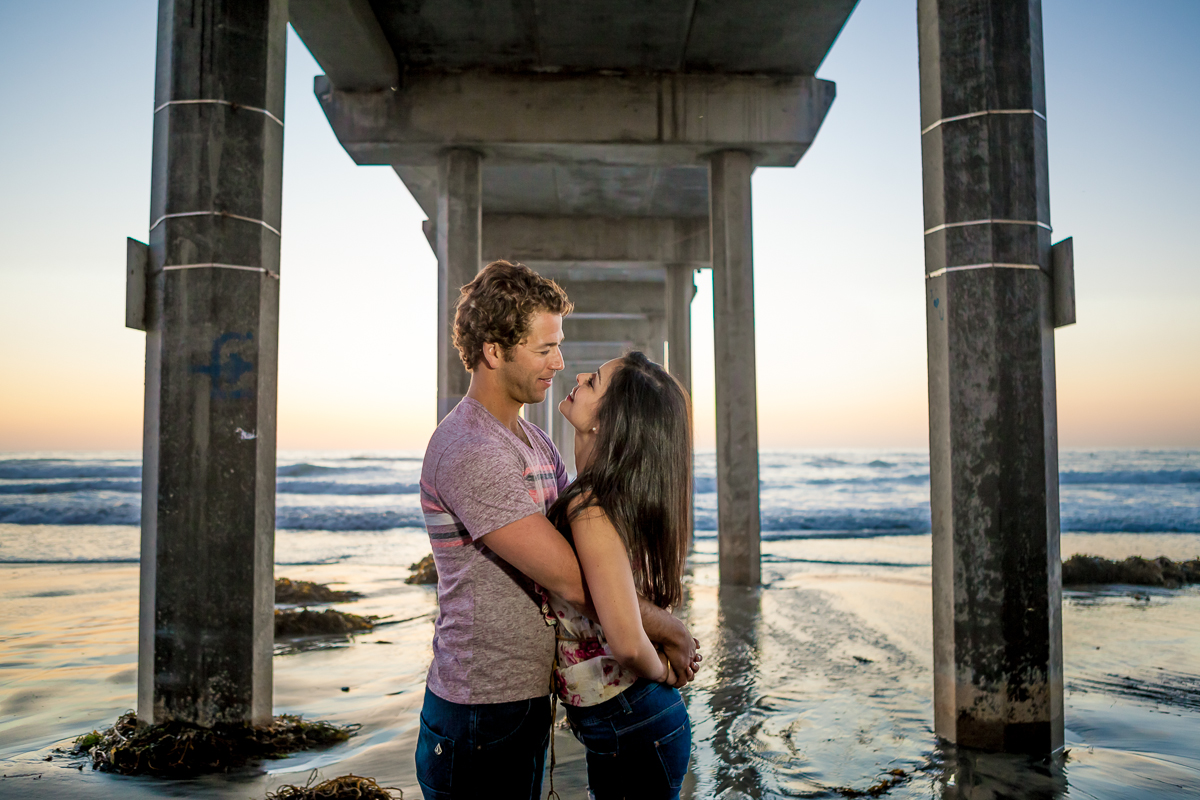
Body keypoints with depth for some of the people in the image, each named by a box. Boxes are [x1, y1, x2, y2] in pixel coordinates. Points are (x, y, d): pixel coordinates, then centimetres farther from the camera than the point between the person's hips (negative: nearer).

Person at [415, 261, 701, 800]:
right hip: (480, 719, -9)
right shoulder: (469, 451, -22)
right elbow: (572, 581, -25)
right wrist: (670, 633, -12)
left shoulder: (534, 441, 12)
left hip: (528, 697, 9)